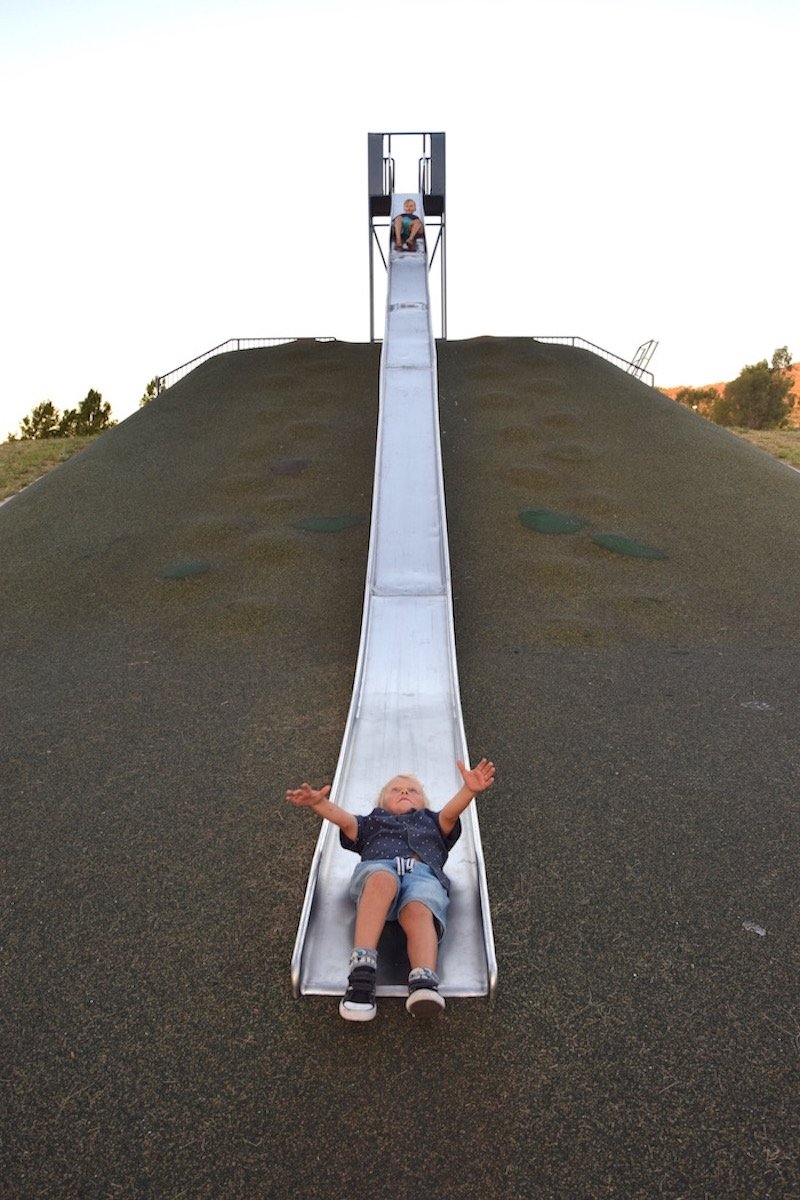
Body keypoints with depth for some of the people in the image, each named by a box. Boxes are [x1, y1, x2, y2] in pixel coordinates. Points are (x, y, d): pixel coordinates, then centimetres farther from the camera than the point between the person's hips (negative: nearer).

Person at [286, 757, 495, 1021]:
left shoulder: (432, 822, 40)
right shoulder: (373, 821, 39)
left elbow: (451, 812, 18)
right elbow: (345, 819, 18)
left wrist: (469, 790, -6)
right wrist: (318, 802, -5)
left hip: (424, 873, 1)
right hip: (377, 866, -1)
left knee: (418, 912, -34)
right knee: (383, 880, -38)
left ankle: (424, 982, -57)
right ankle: (361, 968, -49)